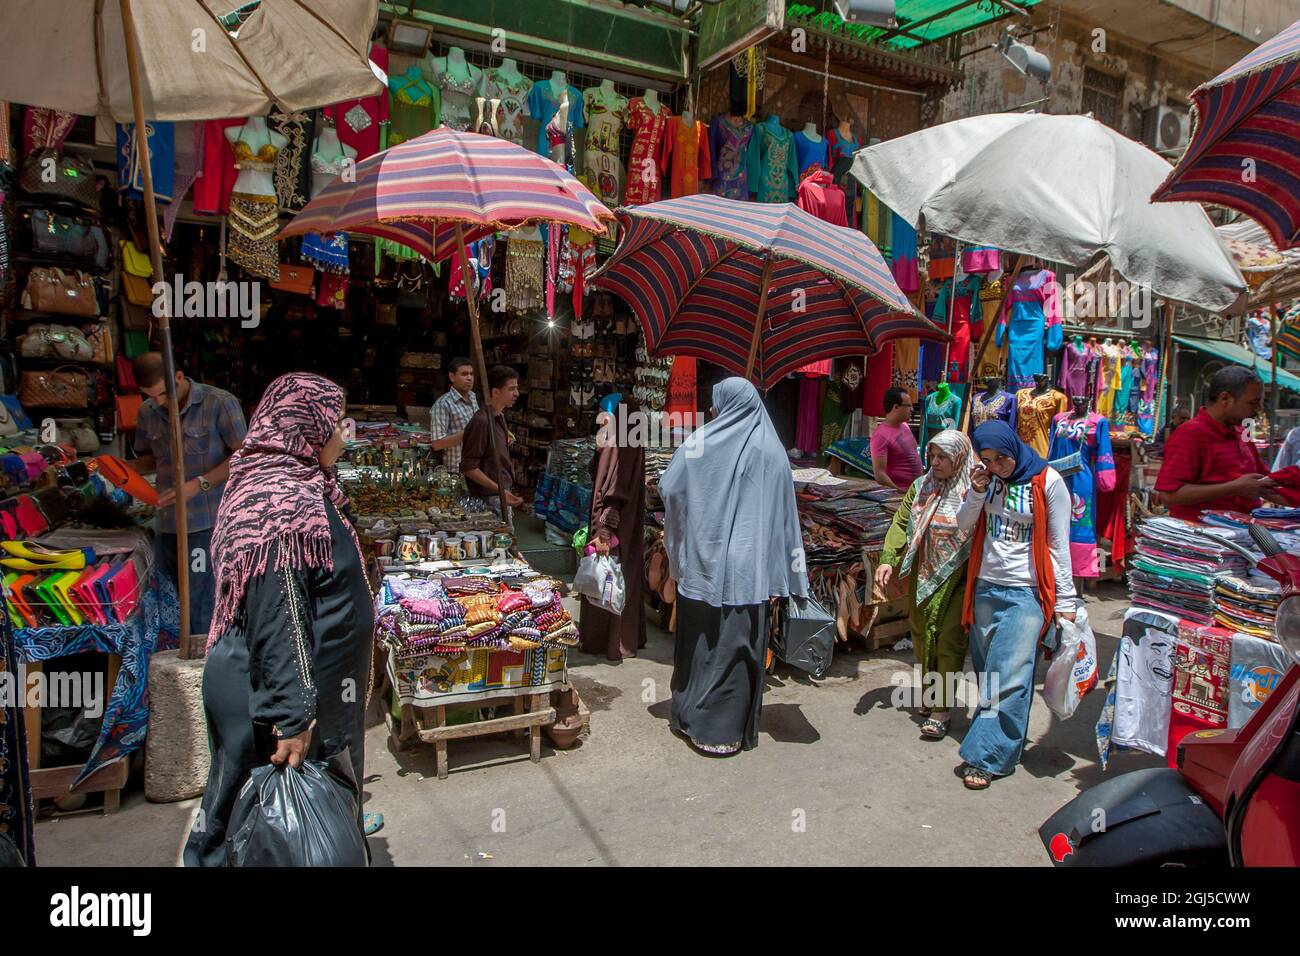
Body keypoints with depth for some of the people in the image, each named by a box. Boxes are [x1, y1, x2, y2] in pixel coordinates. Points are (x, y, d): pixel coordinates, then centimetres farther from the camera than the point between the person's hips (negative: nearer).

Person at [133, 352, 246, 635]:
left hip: (207, 523, -6)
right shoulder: (147, 412, 12)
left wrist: (199, 484, -15)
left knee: (200, 609, -6)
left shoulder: (219, 403, -6)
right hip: (166, 524, 6)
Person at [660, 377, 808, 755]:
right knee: (736, 645, 6)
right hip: (747, 567, 0)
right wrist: (792, 575, 4)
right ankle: (726, 730, 13)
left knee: (699, 640, 13)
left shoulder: (701, 442, -3)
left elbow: (668, 489, -3)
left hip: (703, 560, 0)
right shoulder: (772, 449, 0)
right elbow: (784, 514, 0)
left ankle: (691, 716, 26)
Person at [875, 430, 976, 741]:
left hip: (958, 579, -5)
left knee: (949, 642, -4)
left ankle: (941, 709, 4)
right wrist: (888, 560, -11)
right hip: (923, 576, 5)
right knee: (922, 637, 14)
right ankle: (928, 696, 33)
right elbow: (901, 524, 0)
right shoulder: (921, 487, 4)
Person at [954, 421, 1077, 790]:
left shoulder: (1048, 482, -9)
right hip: (986, 587, 5)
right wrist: (977, 494, -10)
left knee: (1009, 678, -7)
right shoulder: (987, 478, 6)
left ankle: (985, 757, -3)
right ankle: (1002, 743, 24)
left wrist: (1065, 601, -5)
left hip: (1027, 593, -5)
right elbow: (964, 525, 8)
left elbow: (1059, 545, -6)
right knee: (988, 674, 10)